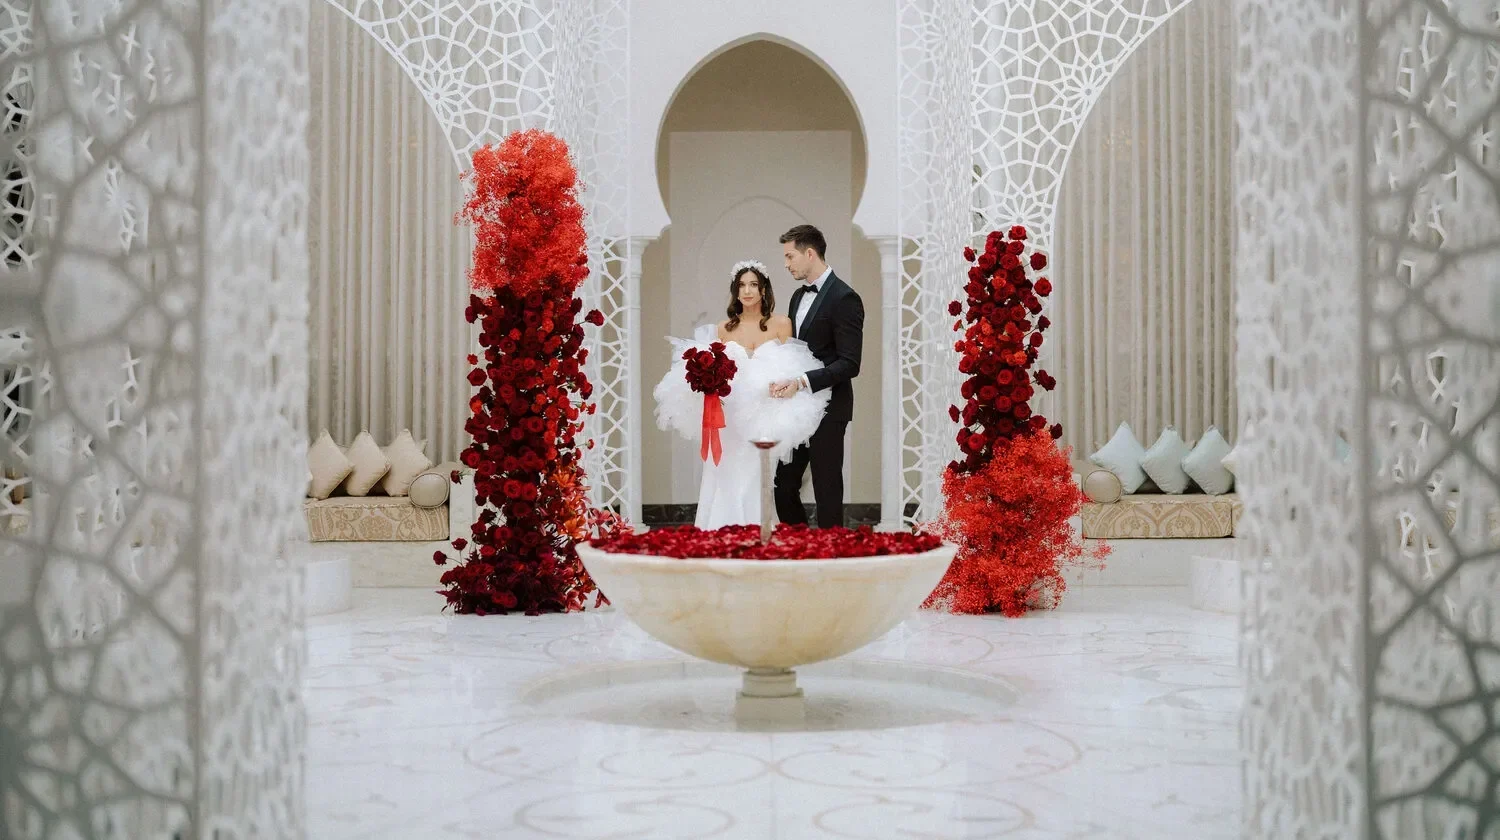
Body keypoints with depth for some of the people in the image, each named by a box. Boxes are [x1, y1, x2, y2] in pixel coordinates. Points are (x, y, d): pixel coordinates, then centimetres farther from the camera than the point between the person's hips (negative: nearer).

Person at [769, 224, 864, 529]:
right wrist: (785, 382, 5)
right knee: (783, 486, 8)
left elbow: (849, 364, -19)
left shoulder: (844, 298, -12)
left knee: (827, 492, 0)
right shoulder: (798, 296, 14)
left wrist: (801, 382, -27)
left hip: (827, 410, -8)